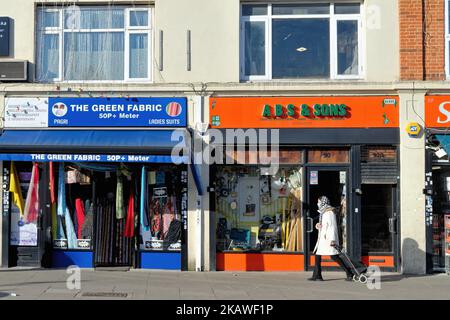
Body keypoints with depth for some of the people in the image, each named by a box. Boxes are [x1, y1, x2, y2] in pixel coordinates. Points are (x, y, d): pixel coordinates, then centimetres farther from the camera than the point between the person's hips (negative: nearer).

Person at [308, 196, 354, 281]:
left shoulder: (329, 212, -13)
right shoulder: (323, 212, 15)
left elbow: (332, 226, -18)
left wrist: (332, 239, -24)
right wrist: (318, 225, 1)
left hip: (329, 238, -10)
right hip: (322, 237, 10)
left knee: (334, 256, -11)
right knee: (317, 254, 8)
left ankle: (349, 273, -5)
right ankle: (317, 276, 12)